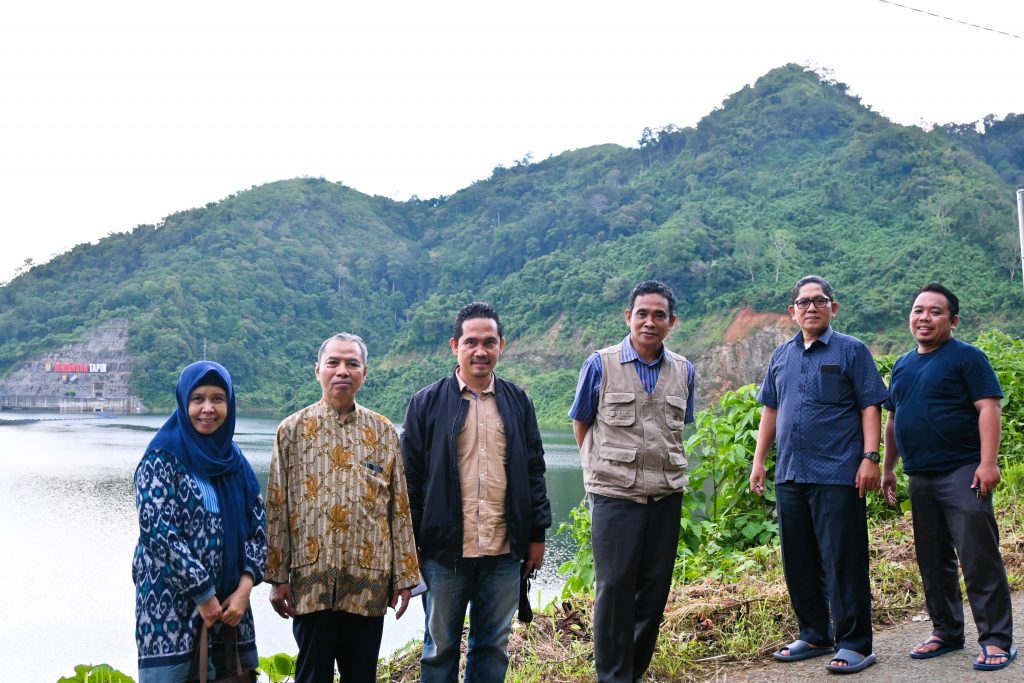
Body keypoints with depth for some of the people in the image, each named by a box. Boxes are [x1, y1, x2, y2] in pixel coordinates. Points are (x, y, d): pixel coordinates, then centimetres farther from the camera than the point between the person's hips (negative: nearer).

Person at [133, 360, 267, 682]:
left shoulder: (234, 460, 9)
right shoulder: (163, 458, -7)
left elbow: (258, 526, 7)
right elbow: (158, 531, -14)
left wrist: (244, 586, -7)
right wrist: (203, 594, -14)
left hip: (229, 603, 5)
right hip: (170, 606, -5)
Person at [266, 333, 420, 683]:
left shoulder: (384, 432, 6)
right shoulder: (292, 430, 2)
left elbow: (400, 510, 6)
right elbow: (276, 509, 0)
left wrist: (404, 577, 4)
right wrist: (278, 577, -4)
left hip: (369, 583, 2)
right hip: (311, 582, -2)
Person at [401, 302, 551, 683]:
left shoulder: (518, 402, 8)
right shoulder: (427, 403, 0)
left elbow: (533, 471, 12)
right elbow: (410, 477, 0)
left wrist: (537, 535, 8)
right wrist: (409, 544, -2)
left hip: (504, 552, 2)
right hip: (445, 551, -2)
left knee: (493, 646, 12)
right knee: (440, 649, 9)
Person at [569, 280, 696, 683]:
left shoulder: (683, 371, 7)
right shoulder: (600, 365, -3)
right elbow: (581, 424, 7)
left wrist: (664, 465, 11)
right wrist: (602, 469, 6)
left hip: (666, 495, 4)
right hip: (614, 494, -3)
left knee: (655, 586, 7)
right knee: (615, 586, -2)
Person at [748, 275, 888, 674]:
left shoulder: (851, 351, 0)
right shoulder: (782, 356, 15)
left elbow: (870, 406, -5)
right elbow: (770, 410, 18)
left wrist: (870, 457, -14)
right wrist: (759, 461, 13)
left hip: (837, 475, -6)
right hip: (790, 474, 6)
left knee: (843, 562, -3)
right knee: (798, 562, 12)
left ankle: (854, 644, 6)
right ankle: (814, 636, 25)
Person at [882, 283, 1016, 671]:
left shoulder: (966, 357, -4)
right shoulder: (903, 365, 15)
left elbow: (988, 409, -12)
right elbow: (893, 420, 21)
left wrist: (988, 462, -21)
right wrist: (889, 468, 18)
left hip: (962, 473, -7)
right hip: (921, 478, 7)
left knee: (979, 559, -6)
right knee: (933, 561, 12)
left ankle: (996, 639, 1)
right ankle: (946, 632, 23)